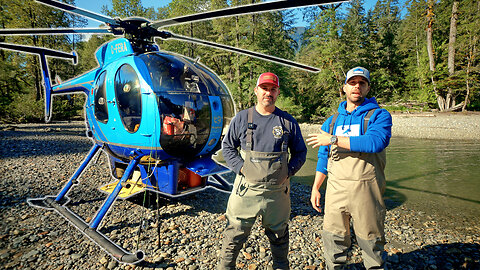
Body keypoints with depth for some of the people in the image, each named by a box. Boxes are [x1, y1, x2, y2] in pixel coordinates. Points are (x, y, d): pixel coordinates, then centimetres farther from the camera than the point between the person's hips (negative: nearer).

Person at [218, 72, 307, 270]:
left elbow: (300, 152, 12)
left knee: (279, 236, 18)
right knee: (235, 233, 5)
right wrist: (240, 167, -6)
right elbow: (227, 146, 8)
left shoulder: (288, 122, 4)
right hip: (247, 188, -1)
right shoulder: (242, 118, 2)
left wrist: (288, 172, -2)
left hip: (277, 190, 2)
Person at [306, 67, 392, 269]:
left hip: (365, 190, -3)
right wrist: (315, 188, 12)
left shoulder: (379, 115, 0)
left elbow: (375, 142, -22)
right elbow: (323, 157, 17)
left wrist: (333, 140, -20)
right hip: (335, 190, 4)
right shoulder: (332, 121, 14)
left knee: (371, 242, 10)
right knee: (333, 241, 13)